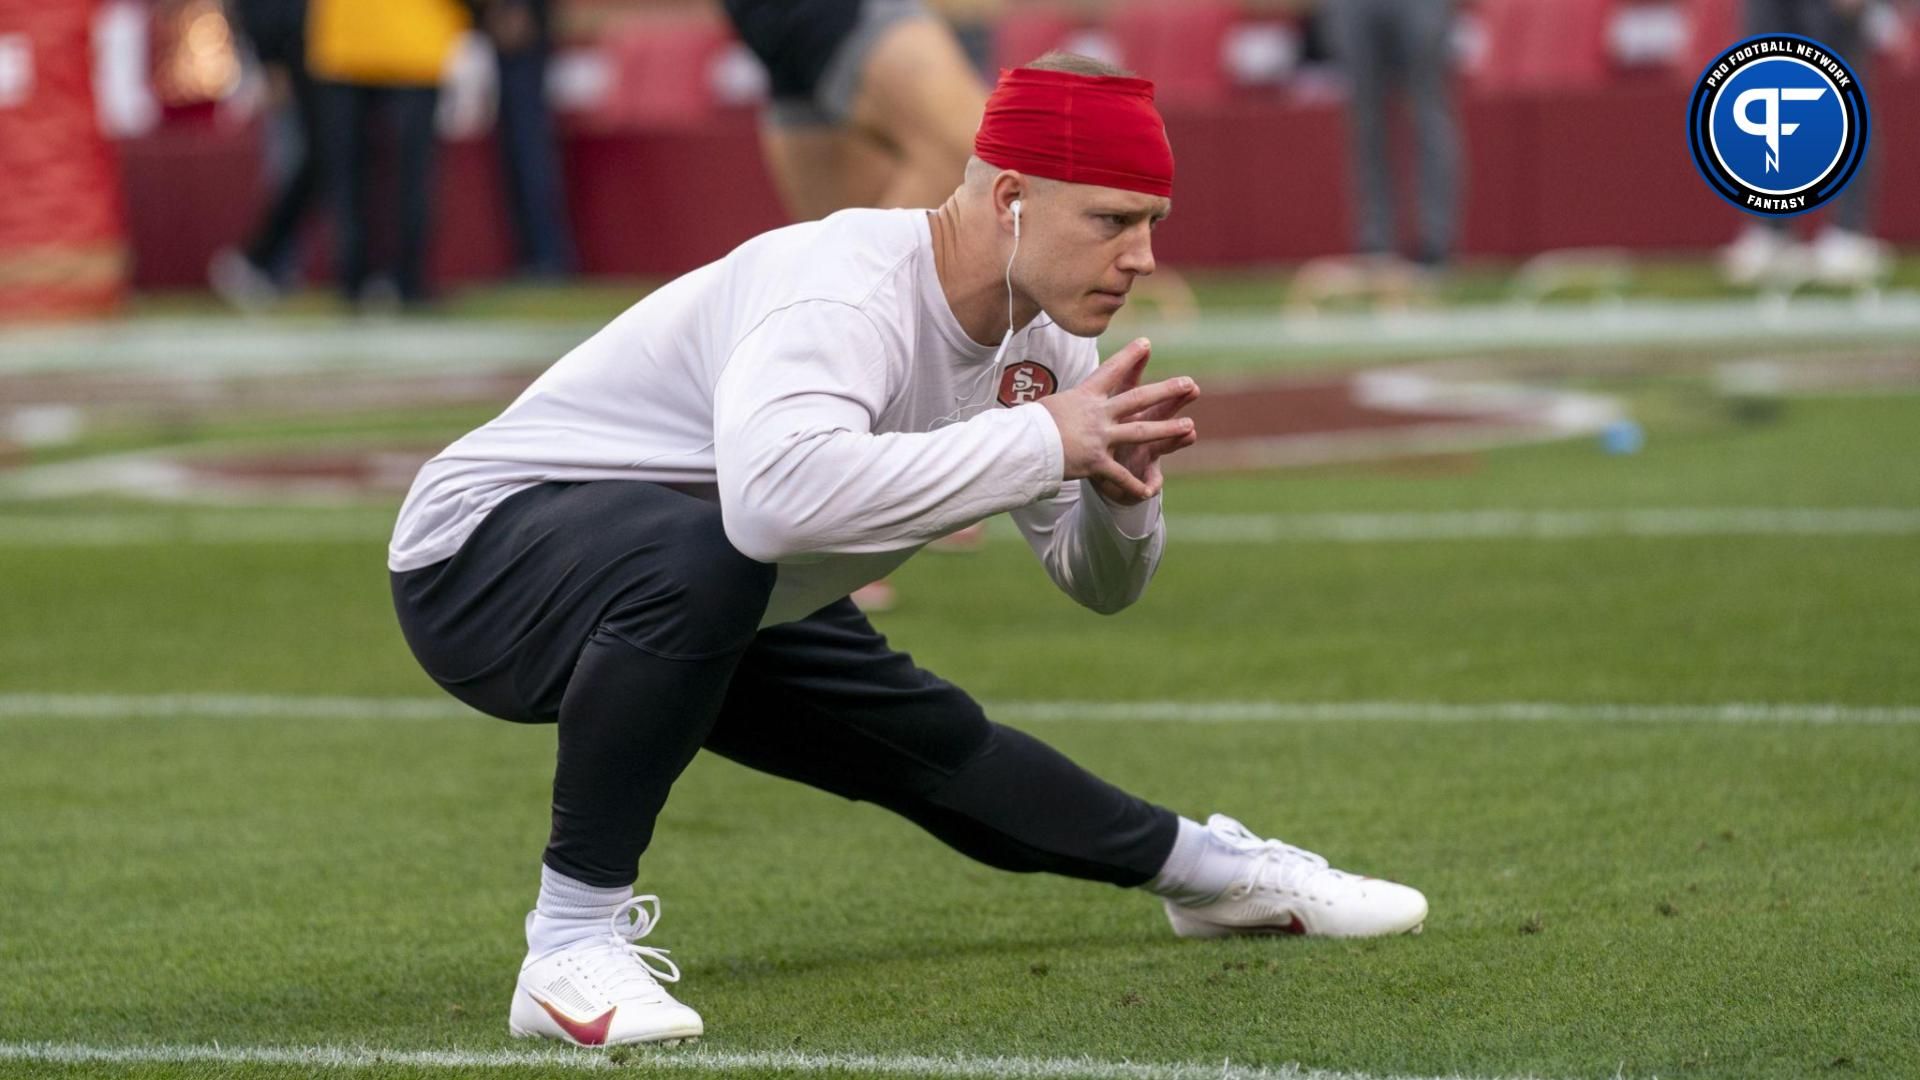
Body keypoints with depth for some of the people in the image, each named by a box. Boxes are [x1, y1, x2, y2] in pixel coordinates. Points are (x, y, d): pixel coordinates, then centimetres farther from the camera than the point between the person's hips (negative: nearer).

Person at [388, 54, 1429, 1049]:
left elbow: (1098, 583, 8)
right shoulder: (849, 294, -32)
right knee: (699, 553, -39)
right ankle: (574, 937, -28)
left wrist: (1119, 484, -17)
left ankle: (1204, 868, 43)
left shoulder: (1040, 340, -4)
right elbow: (774, 496, -53)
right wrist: (1044, 439, -41)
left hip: (704, 618, 9)